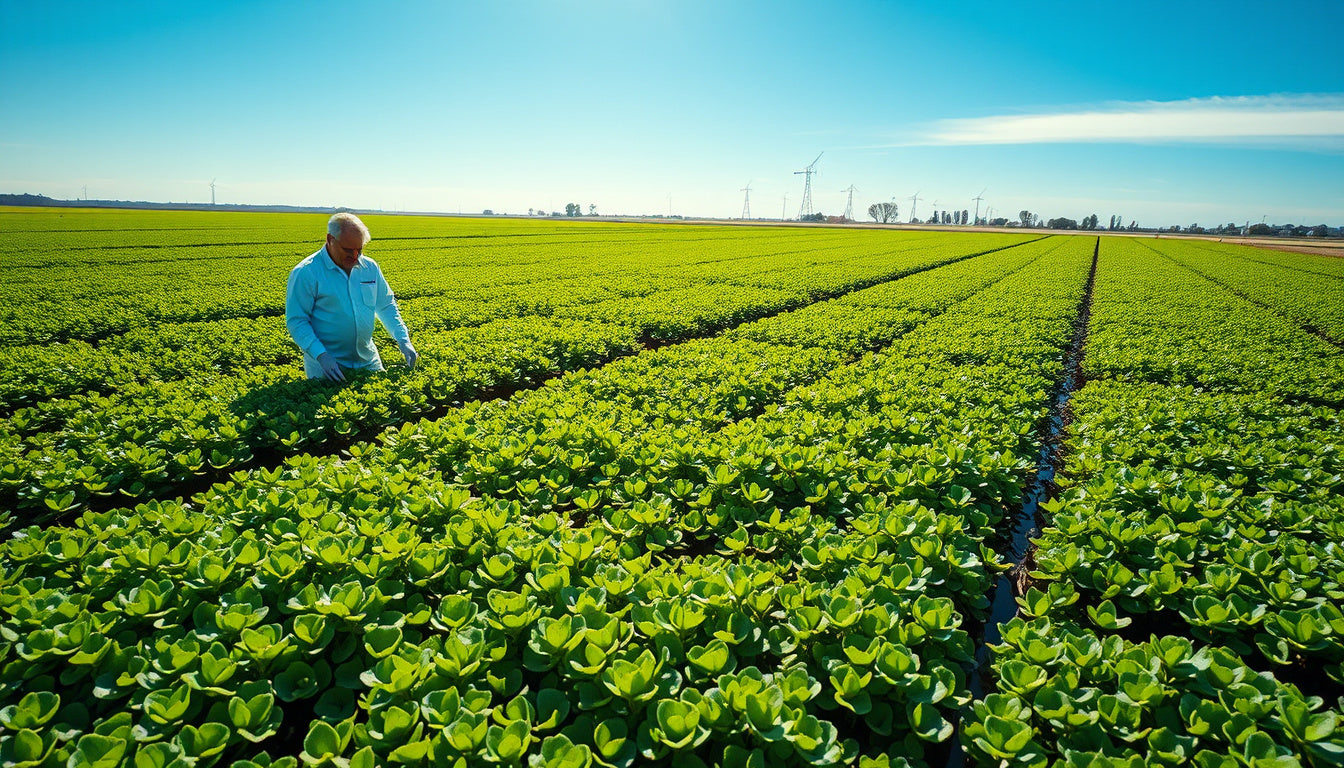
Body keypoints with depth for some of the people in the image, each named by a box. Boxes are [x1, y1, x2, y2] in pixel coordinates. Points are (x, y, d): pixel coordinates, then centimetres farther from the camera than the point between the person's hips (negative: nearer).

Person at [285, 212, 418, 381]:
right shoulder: (305, 273, -12)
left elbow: (386, 306, 13)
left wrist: (403, 340, 0)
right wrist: (321, 355, -24)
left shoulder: (370, 267, 4)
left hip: (368, 361, 5)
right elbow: (296, 321, -12)